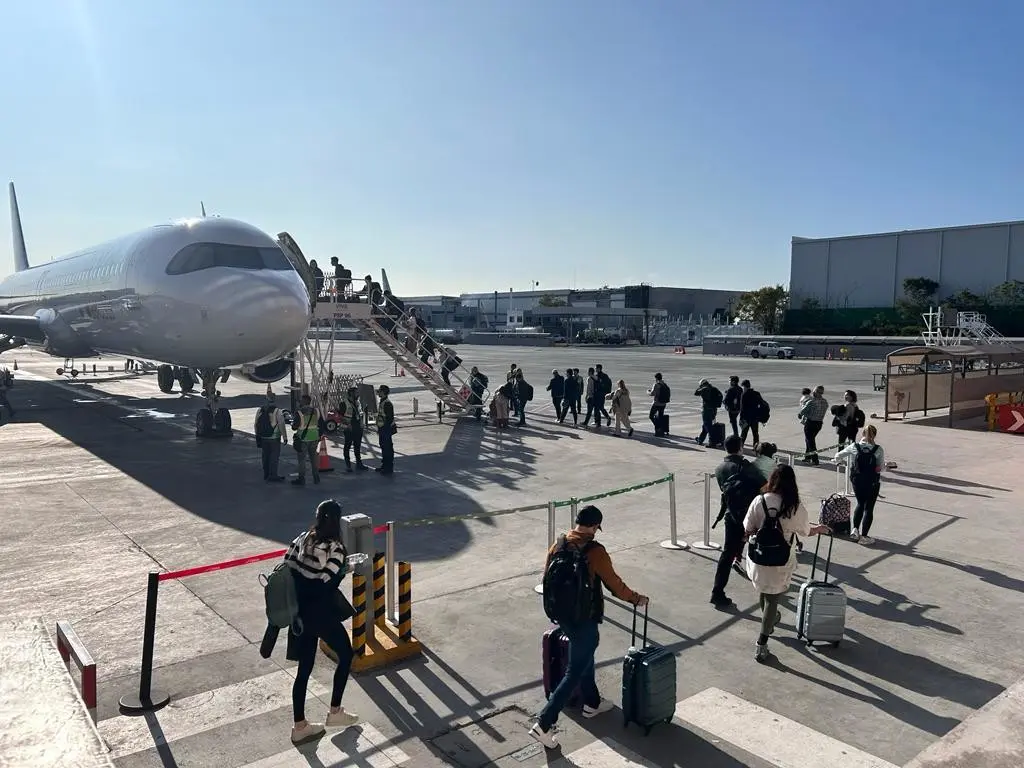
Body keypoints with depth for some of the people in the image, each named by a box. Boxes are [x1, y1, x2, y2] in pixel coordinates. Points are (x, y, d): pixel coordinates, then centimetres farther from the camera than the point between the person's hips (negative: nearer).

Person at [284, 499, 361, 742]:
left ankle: (300, 726, 24)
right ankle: (335, 712, 23)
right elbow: (328, 585, -22)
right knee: (346, 654, 16)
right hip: (320, 613, -7)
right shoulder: (335, 548, -19)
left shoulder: (302, 538, 1)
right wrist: (345, 569, -7)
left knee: (304, 668, 16)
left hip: (300, 613, 7)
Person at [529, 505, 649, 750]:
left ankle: (592, 703, 45)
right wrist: (636, 599, 7)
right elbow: (614, 584, -11)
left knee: (584, 658, 27)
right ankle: (543, 724, 1)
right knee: (574, 672, 2)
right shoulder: (595, 551, -21)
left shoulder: (558, 545, -2)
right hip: (584, 619, -7)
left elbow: (548, 578, 9)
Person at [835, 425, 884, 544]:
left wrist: (836, 462, 22)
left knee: (860, 504, 24)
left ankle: (855, 529, 14)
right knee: (868, 508, 8)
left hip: (857, 481, 2)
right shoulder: (878, 449, -13)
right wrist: (874, 469, 11)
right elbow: (881, 468, -10)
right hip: (872, 482, -2)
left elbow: (838, 456, 2)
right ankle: (863, 536, 10)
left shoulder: (854, 447, -8)